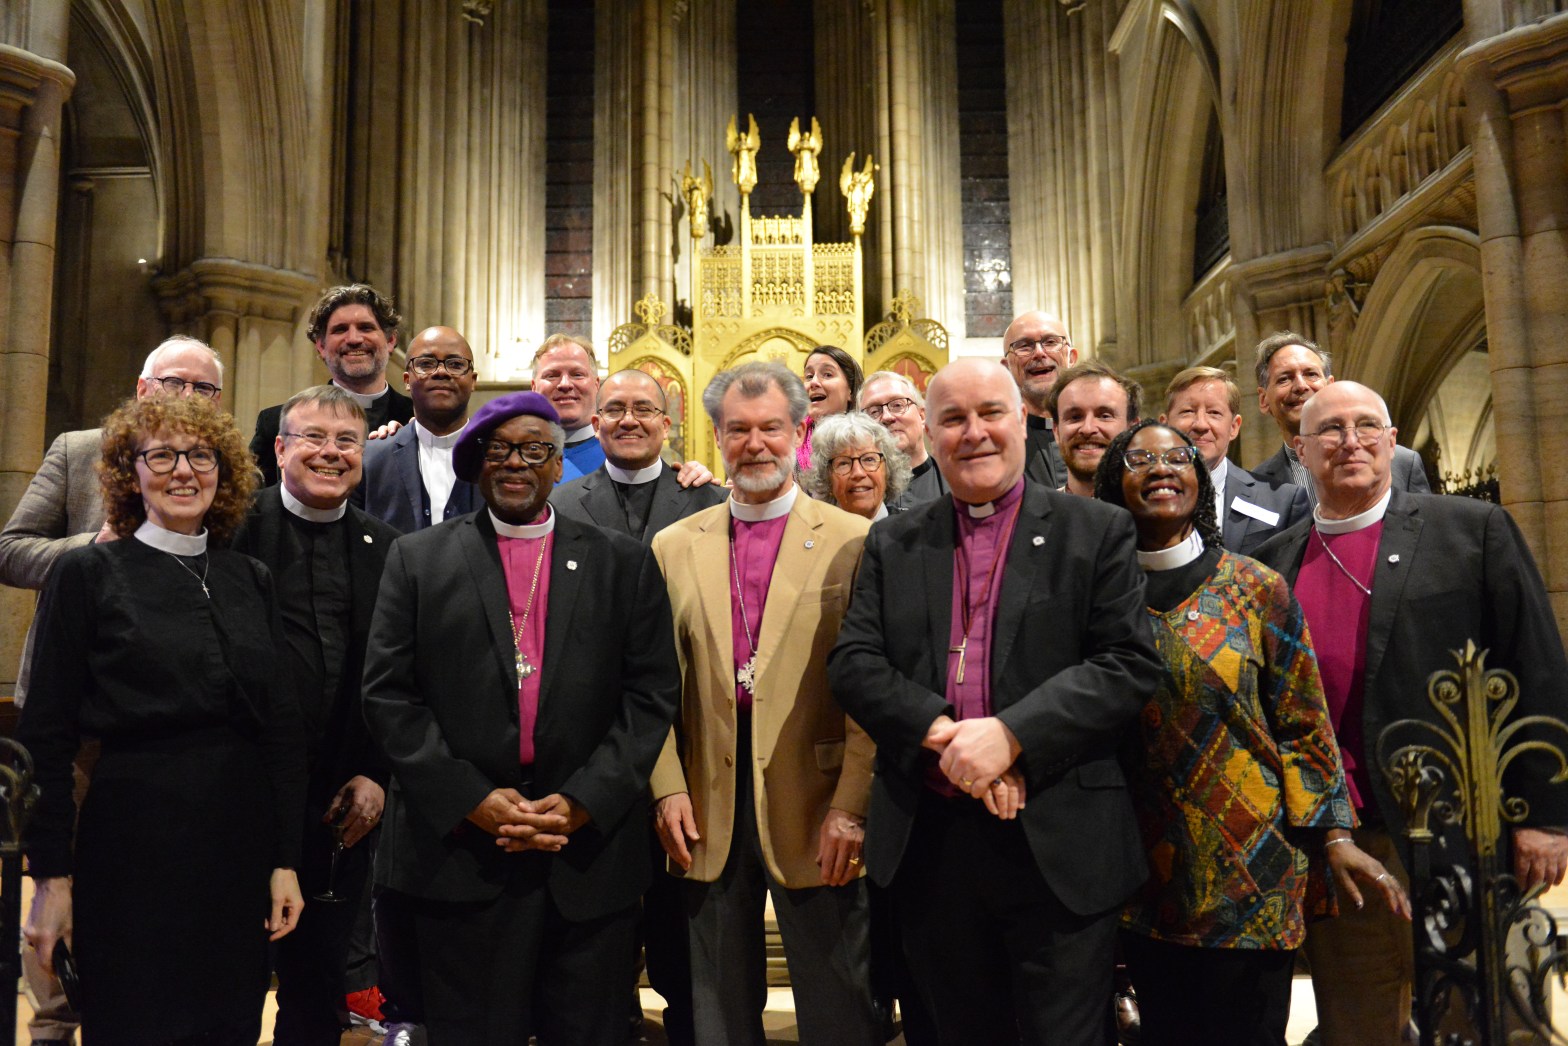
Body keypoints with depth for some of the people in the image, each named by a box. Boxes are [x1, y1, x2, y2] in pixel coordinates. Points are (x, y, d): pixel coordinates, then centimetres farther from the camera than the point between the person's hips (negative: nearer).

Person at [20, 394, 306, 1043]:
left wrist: (286, 860, 4)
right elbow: (47, 735, -4)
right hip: (134, 839, -4)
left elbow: (281, 724, 8)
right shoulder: (87, 574, -3)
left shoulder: (251, 580, 8)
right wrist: (51, 876, -7)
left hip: (240, 839, 4)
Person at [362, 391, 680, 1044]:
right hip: (458, 852, 0)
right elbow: (388, 694, 0)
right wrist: (470, 800, -10)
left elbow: (651, 696, 1)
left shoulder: (625, 564, 6)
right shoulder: (418, 559, 6)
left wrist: (583, 803, -9)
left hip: (591, 852, 1)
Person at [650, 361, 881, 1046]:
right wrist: (668, 786, -4)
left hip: (817, 806, -2)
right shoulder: (674, 546, 8)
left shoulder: (853, 541, -2)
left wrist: (850, 808, -12)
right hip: (707, 812, 3)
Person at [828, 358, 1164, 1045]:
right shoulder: (893, 544, 9)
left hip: (1059, 846, -2)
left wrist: (1011, 734, -19)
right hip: (929, 843, 3)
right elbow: (853, 663, 1)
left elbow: (1130, 664, -7)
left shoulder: (1096, 531, 1)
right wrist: (944, 735, -16)